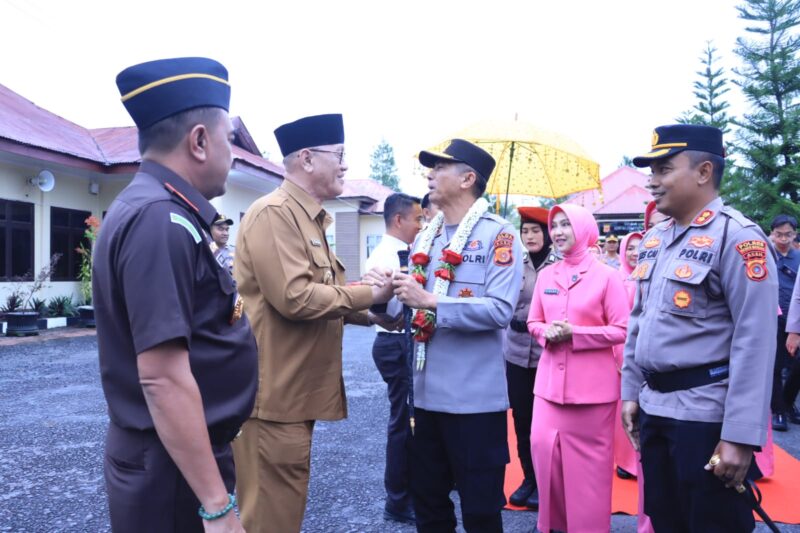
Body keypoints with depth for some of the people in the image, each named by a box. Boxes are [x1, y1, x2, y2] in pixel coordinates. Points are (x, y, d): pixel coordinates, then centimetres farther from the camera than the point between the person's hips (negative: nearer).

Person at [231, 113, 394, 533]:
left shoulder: (309, 218, 15)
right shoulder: (273, 214, -17)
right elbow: (295, 298, -25)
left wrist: (372, 314, 6)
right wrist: (369, 294, -16)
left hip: (297, 391, 10)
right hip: (275, 394, -10)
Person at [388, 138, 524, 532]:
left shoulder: (498, 235, -10)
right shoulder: (425, 238, 10)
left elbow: (500, 309, -21)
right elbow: (410, 308, 11)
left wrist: (431, 302, -24)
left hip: (474, 397, -7)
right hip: (427, 393, 7)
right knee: (427, 501, 22)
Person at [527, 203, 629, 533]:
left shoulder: (606, 276, -6)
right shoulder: (546, 276, 8)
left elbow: (622, 330, -7)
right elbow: (533, 322, 14)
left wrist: (575, 333, -16)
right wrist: (547, 332, -8)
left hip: (592, 383, -4)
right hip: (550, 378, 4)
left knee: (588, 461, 6)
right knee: (543, 448, 6)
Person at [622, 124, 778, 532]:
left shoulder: (737, 237, -13)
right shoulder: (653, 240, 9)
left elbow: (755, 342, -18)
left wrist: (741, 436, -20)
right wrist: (631, 391, 14)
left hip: (707, 414, -7)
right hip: (654, 407, 7)